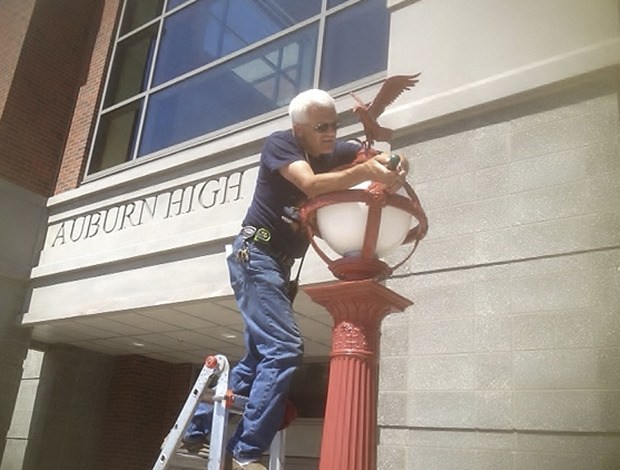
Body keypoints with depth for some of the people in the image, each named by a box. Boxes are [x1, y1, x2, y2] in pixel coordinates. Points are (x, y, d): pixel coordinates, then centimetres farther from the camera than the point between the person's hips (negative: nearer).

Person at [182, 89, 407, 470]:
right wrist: (367, 172, -37)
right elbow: (311, 185, -27)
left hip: (279, 263, 8)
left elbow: (379, 157, 4)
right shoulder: (280, 144, -10)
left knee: (262, 355, 9)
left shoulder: (334, 153, 9)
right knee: (285, 349, -19)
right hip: (255, 254, -8)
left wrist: (393, 168, -20)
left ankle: (199, 431, 19)